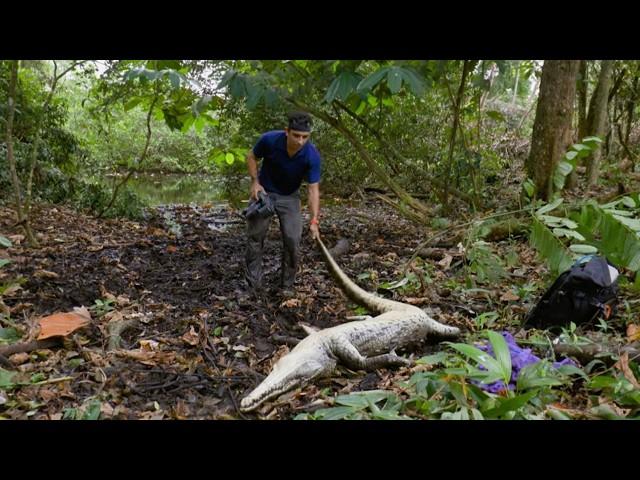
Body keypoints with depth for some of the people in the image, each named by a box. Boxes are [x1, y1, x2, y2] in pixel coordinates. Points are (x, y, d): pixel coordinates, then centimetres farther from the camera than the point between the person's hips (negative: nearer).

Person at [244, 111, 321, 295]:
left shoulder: (312, 155, -27)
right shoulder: (269, 139, -27)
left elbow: (313, 189, -23)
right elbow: (251, 157, -6)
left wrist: (314, 220, -30)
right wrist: (255, 182, -17)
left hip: (289, 197, 0)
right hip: (264, 192, 0)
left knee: (293, 240, -8)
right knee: (255, 237, -1)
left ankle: (287, 286, 8)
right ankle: (254, 283, 10)